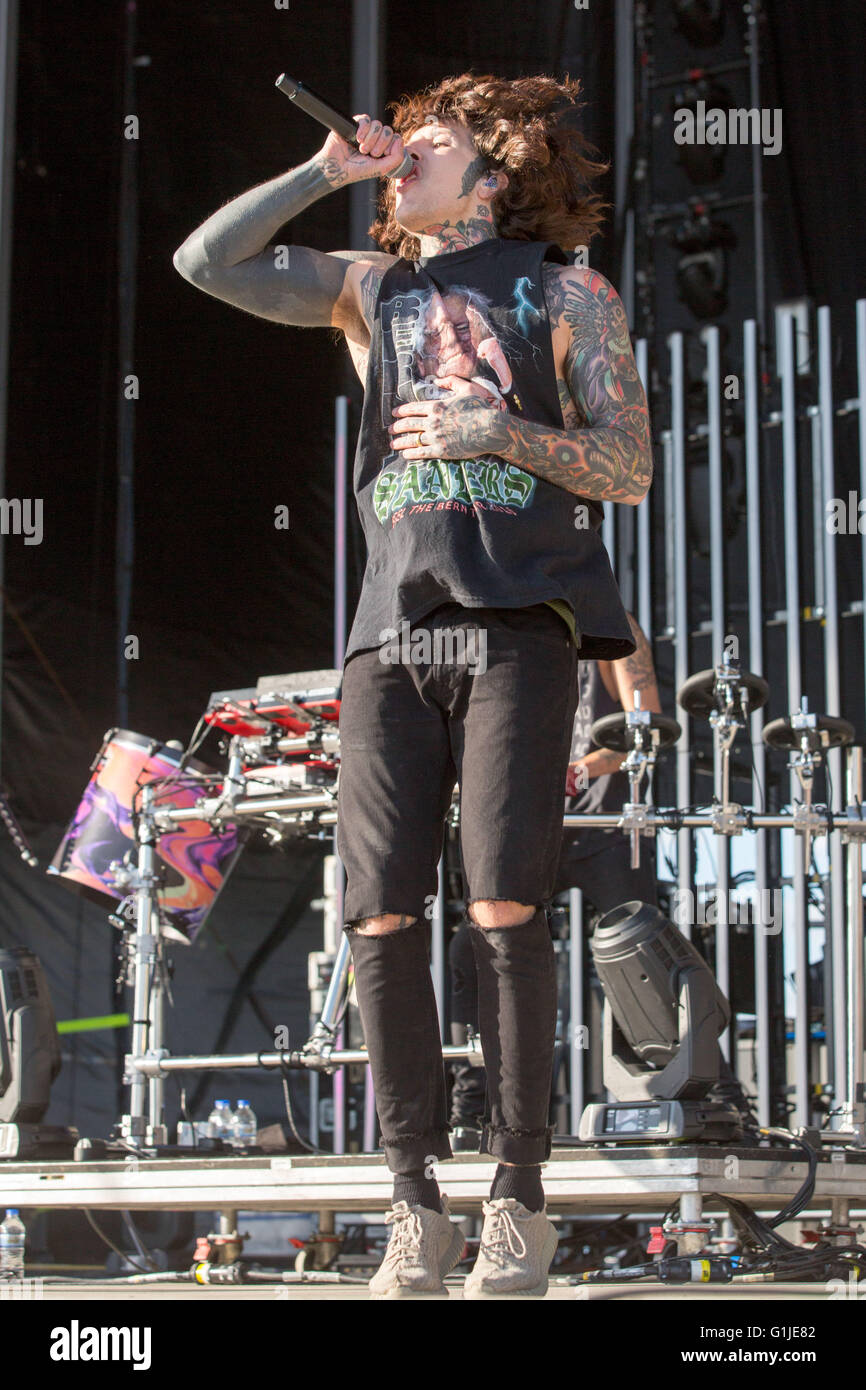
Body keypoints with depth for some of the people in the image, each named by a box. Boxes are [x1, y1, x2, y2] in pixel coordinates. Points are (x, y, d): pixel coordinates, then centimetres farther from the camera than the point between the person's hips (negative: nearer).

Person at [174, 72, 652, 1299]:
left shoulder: (568, 292, 10)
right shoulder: (370, 289, 19)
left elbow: (629, 472, 2)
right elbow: (207, 263, 9)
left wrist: (498, 426, -13)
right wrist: (326, 171, 6)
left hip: (518, 627, -3)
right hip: (395, 633, 3)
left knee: (504, 909, -14)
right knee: (382, 920, -6)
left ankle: (519, 1203, -5)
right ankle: (416, 1210, 1)